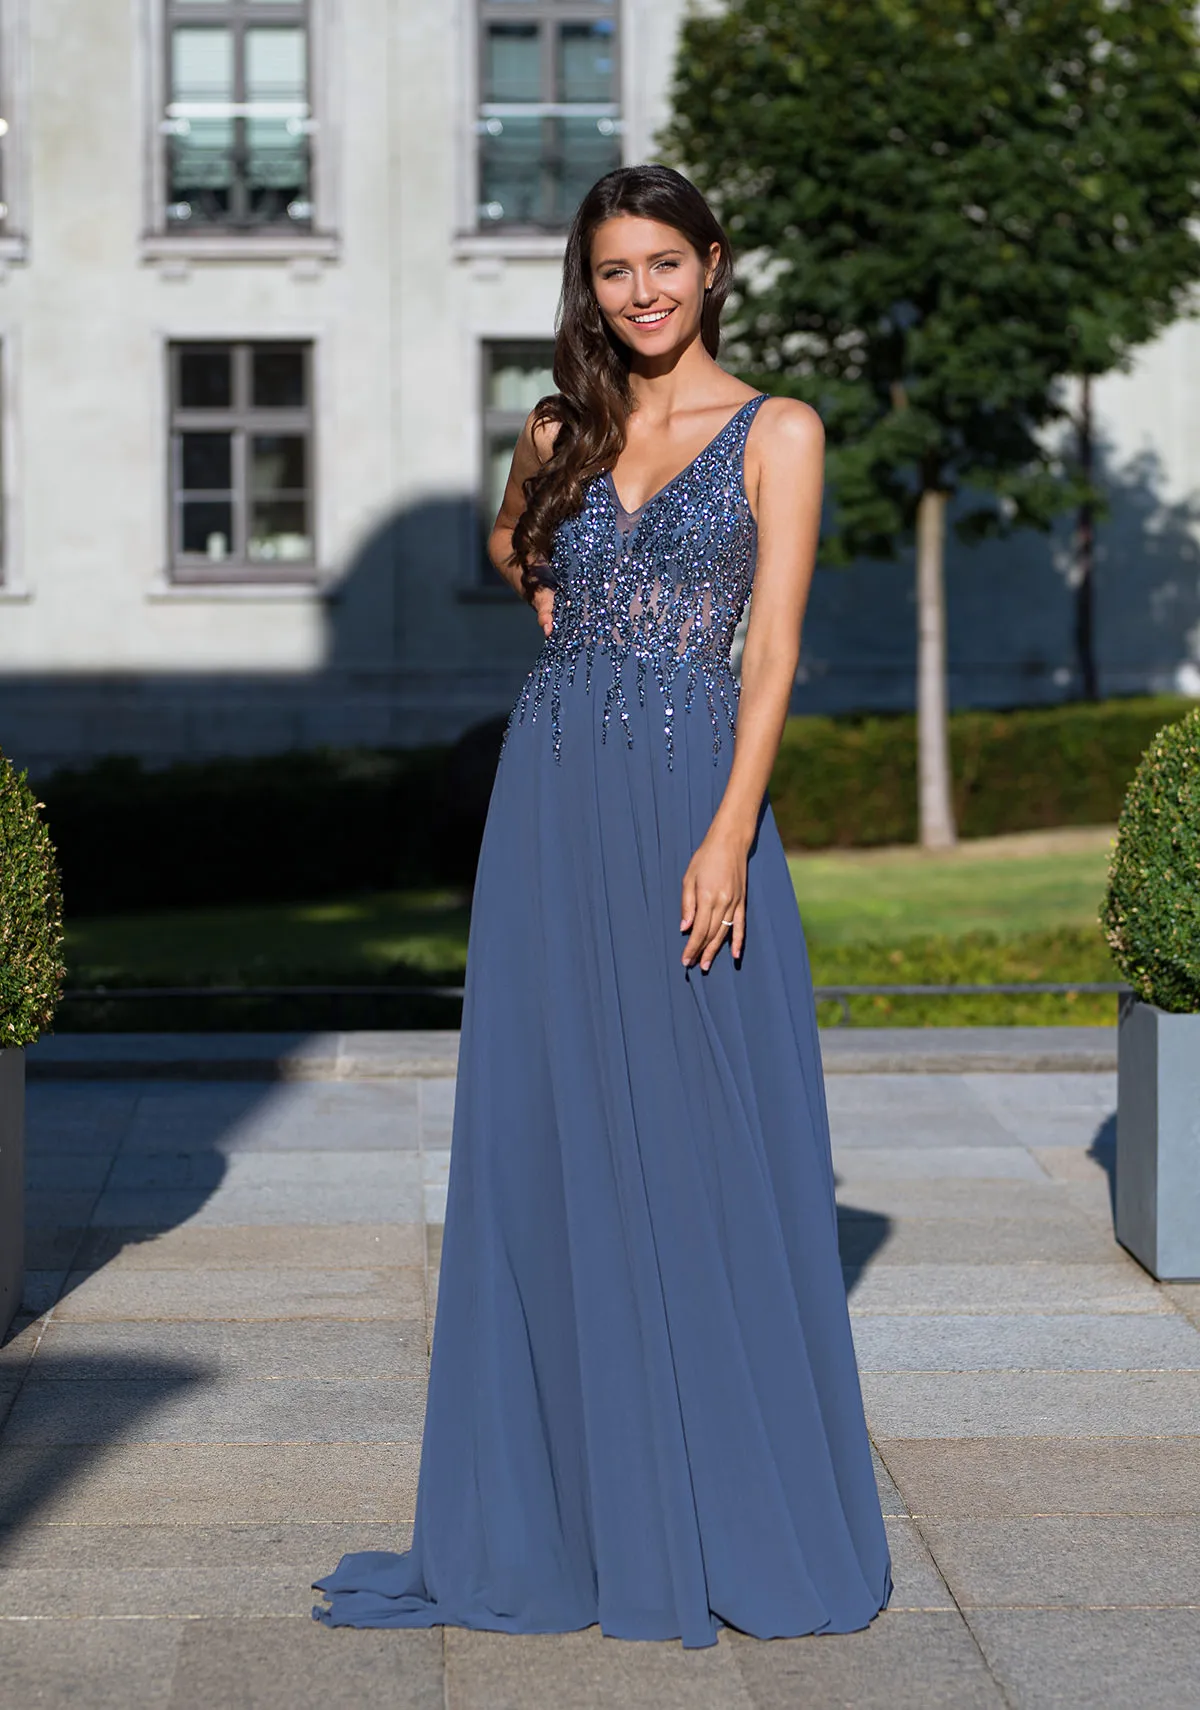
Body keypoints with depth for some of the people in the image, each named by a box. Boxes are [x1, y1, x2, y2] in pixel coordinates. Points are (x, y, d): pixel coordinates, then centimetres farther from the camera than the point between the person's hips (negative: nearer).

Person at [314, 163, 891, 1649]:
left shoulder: (775, 433, 1)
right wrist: (570, 629, 14)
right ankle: (574, 1506, 15)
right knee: (549, 1141, 5)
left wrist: (727, 839, -16)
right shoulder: (559, 433, 12)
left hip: (691, 800, -4)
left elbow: (774, 650, -7)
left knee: (706, 1146, 0)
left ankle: (731, 1507, 12)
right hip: (552, 800, 4)